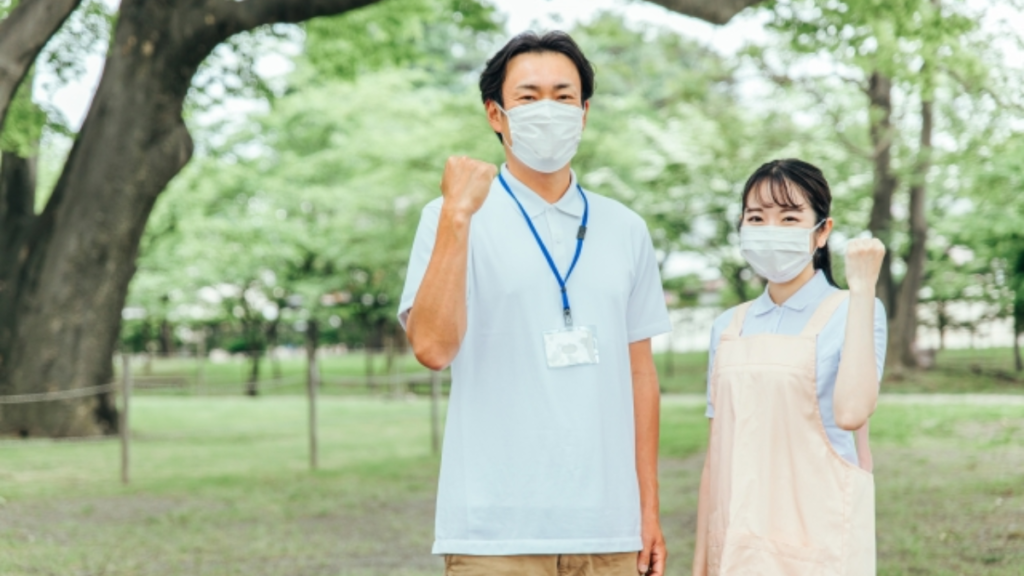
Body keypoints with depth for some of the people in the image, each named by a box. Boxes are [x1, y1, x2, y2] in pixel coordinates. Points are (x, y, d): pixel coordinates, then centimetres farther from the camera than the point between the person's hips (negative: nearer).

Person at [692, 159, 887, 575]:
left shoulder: (848, 313, -2)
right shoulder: (729, 326, 11)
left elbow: (852, 411, -21)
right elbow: (717, 454, 13)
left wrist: (861, 290, -17)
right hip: (741, 541, 4)